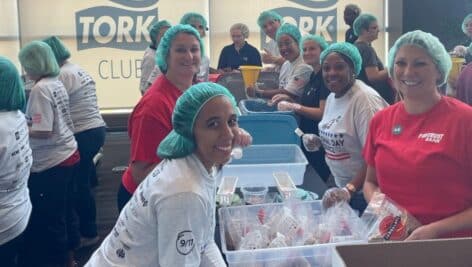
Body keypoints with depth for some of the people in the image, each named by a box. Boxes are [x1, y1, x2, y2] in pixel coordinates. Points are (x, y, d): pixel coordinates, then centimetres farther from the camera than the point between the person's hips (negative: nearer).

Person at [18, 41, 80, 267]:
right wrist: (26, 122, 15)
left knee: (49, 218, 4)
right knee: (63, 213, 19)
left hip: (51, 163, -9)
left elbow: (43, 132, -22)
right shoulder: (56, 83, 8)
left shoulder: (40, 88, -17)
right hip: (68, 155, 9)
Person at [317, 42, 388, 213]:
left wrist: (350, 189, -32)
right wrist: (320, 142, 4)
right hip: (342, 187, 8)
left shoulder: (365, 99, -21)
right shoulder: (332, 96, 6)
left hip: (363, 191, -8)